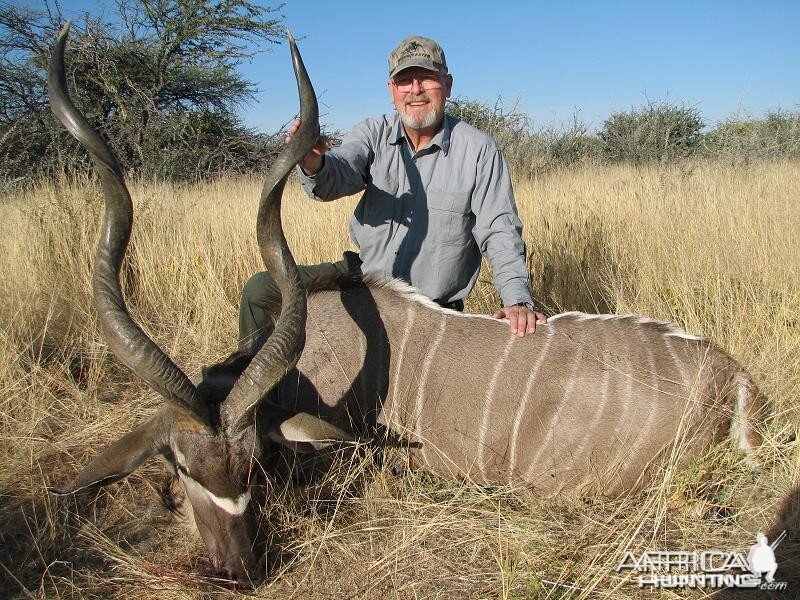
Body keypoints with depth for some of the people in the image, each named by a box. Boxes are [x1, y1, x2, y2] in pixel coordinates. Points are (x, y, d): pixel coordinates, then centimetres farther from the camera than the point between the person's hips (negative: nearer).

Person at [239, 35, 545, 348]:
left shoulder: (478, 149, -11)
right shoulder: (374, 133, -3)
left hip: (430, 311, -2)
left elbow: (499, 231, -13)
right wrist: (313, 163, -46)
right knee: (261, 290, -3)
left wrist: (517, 299, -28)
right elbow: (337, 177, -22)